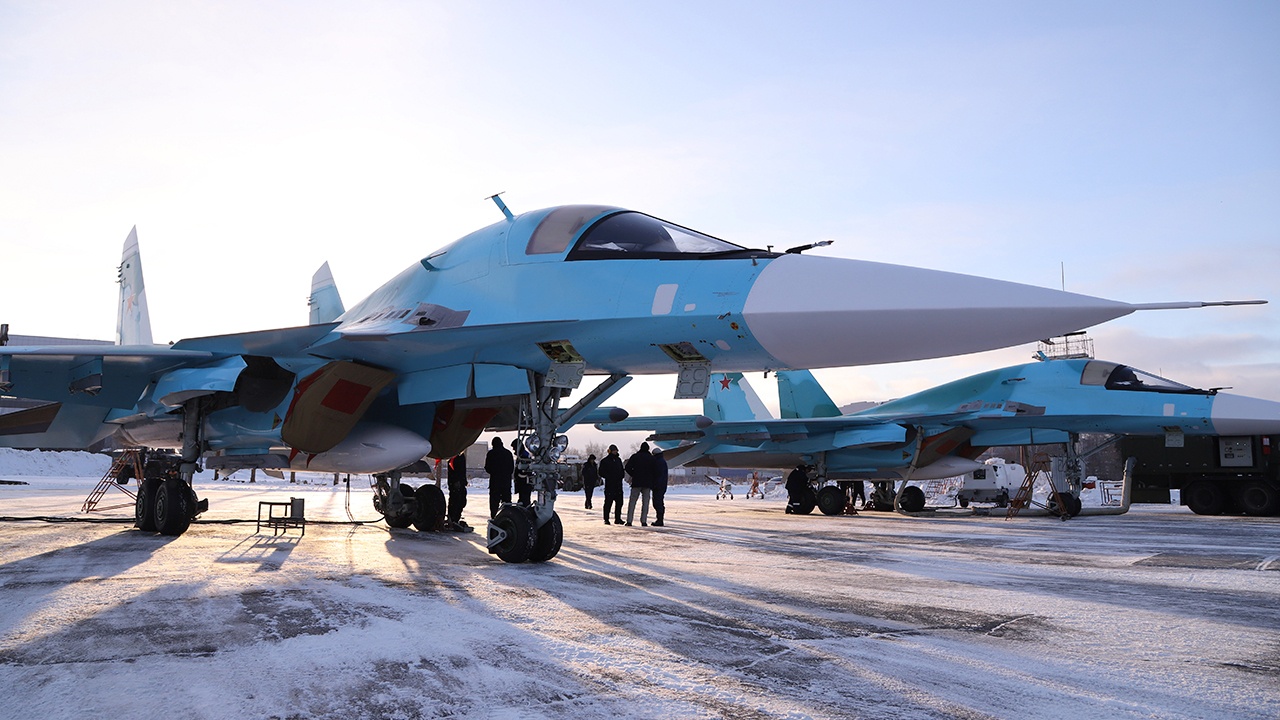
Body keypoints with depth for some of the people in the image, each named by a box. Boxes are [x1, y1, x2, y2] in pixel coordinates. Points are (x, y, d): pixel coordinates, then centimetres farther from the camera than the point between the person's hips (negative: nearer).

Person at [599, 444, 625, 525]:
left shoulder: (618, 460, 18)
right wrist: (609, 477, -14)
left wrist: (622, 474, 4)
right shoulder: (604, 461, -1)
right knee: (608, 502, -4)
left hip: (618, 485, 6)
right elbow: (601, 473, -5)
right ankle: (606, 519, 2)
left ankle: (618, 518, 14)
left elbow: (622, 471, 25)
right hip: (609, 486, -6)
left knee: (619, 502, 6)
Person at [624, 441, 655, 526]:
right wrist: (651, 481, 11)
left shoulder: (634, 456, 1)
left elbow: (627, 468, -5)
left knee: (632, 502, 4)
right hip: (647, 484, 0)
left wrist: (633, 475, 8)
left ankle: (629, 521, -2)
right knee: (645, 502, 5)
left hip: (636, 482, 0)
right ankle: (644, 521, -2)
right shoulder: (652, 458, 3)